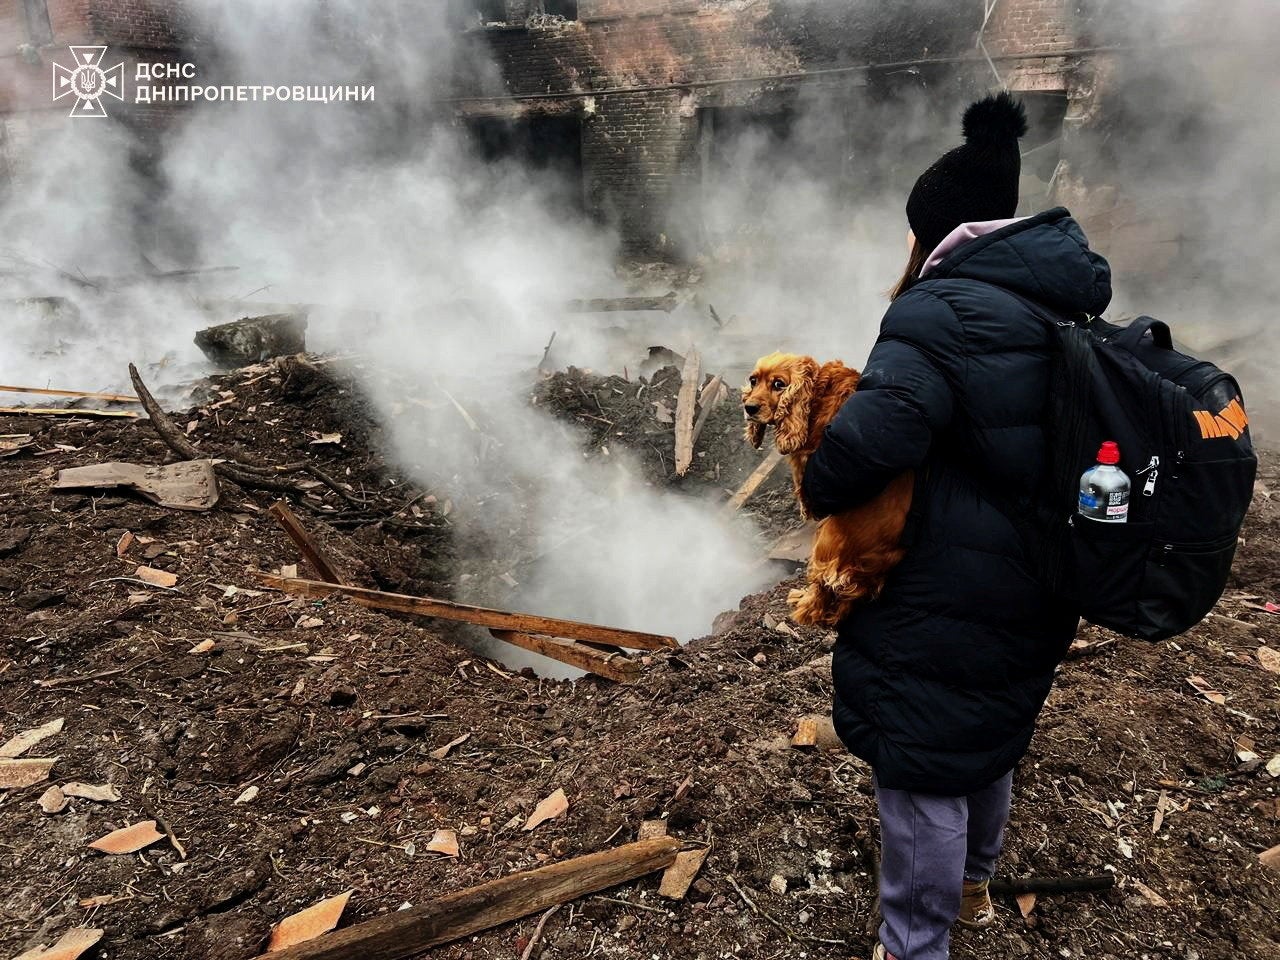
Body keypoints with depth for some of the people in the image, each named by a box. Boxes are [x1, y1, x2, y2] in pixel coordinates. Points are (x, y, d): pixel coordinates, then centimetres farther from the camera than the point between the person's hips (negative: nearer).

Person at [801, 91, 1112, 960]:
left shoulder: (945, 313, -22)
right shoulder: (1061, 306, 6)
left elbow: (869, 439, -34)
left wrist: (819, 491, -15)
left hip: (943, 601, -9)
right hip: (1035, 592, 9)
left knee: (922, 769, 8)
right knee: (990, 741, 28)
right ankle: (972, 885, 53)